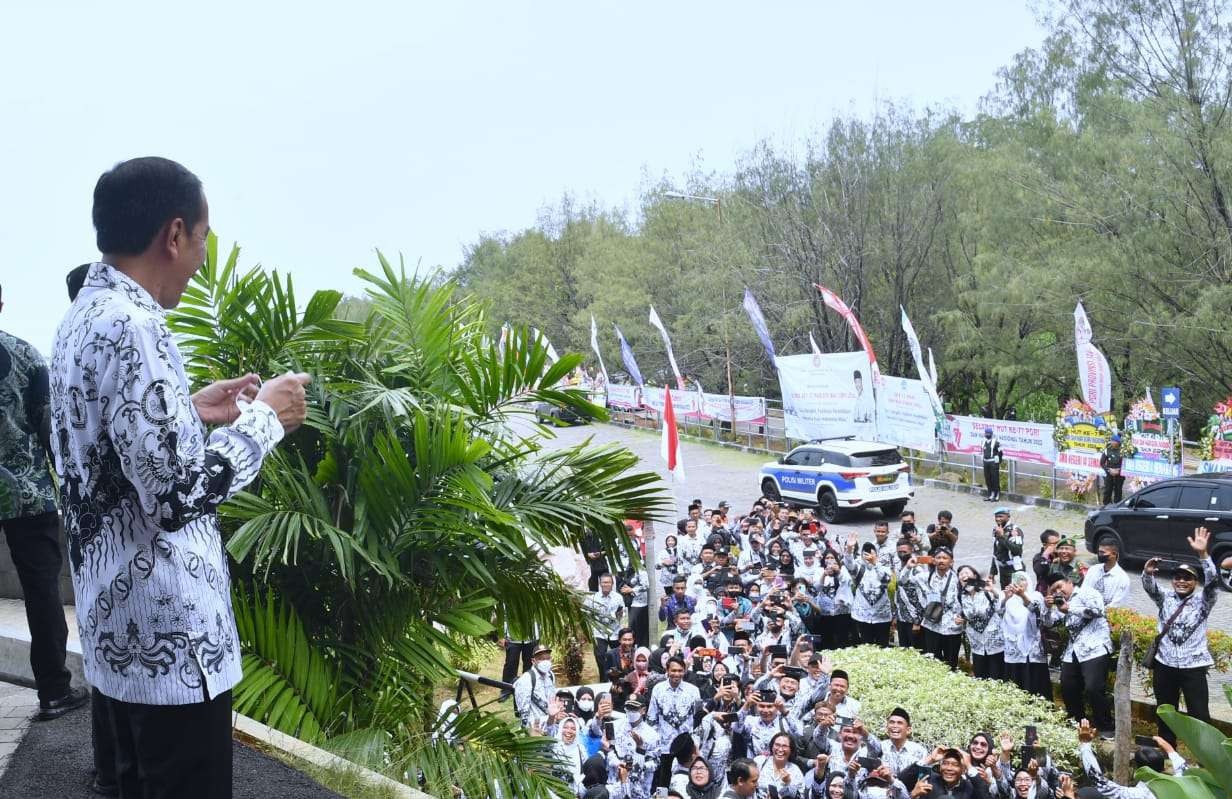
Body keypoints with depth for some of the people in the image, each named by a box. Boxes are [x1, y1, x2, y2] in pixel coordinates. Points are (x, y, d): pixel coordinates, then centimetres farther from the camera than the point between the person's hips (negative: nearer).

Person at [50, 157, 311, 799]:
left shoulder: (81, 319, 9)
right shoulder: (130, 326, -22)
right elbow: (178, 494, -26)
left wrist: (194, 411, 15)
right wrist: (265, 419, -15)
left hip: (117, 625, 10)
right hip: (168, 637, -10)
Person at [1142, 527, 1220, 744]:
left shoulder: (1202, 602, 0)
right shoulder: (1165, 598, 7)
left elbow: (1212, 582, -17)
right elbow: (1150, 587, -11)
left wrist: (1202, 554, -33)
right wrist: (1148, 572, -35)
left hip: (1193, 667, -3)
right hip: (1165, 665, 3)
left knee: (1200, 715, -4)